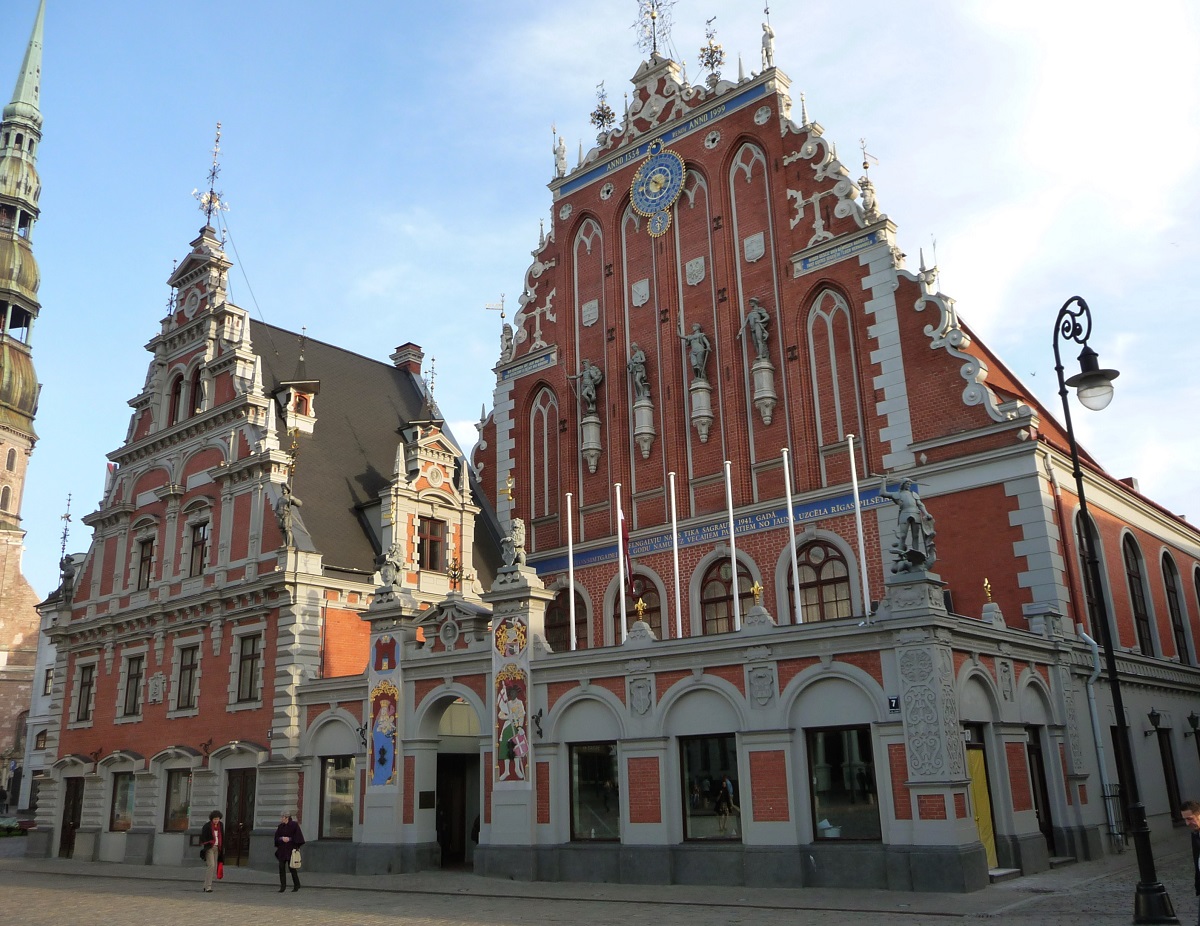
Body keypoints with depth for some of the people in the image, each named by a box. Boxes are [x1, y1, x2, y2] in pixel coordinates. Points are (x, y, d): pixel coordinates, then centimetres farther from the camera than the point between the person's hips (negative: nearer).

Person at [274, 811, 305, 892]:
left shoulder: (294, 825, -7)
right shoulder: (280, 826, 8)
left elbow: (298, 836, -8)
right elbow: (277, 837, 5)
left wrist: (289, 839, -17)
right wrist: (282, 838, -14)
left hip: (291, 849, -5)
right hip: (282, 850, 5)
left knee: (291, 867, -2)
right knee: (281, 867, -2)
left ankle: (296, 885, 14)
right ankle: (283, 886, 6)